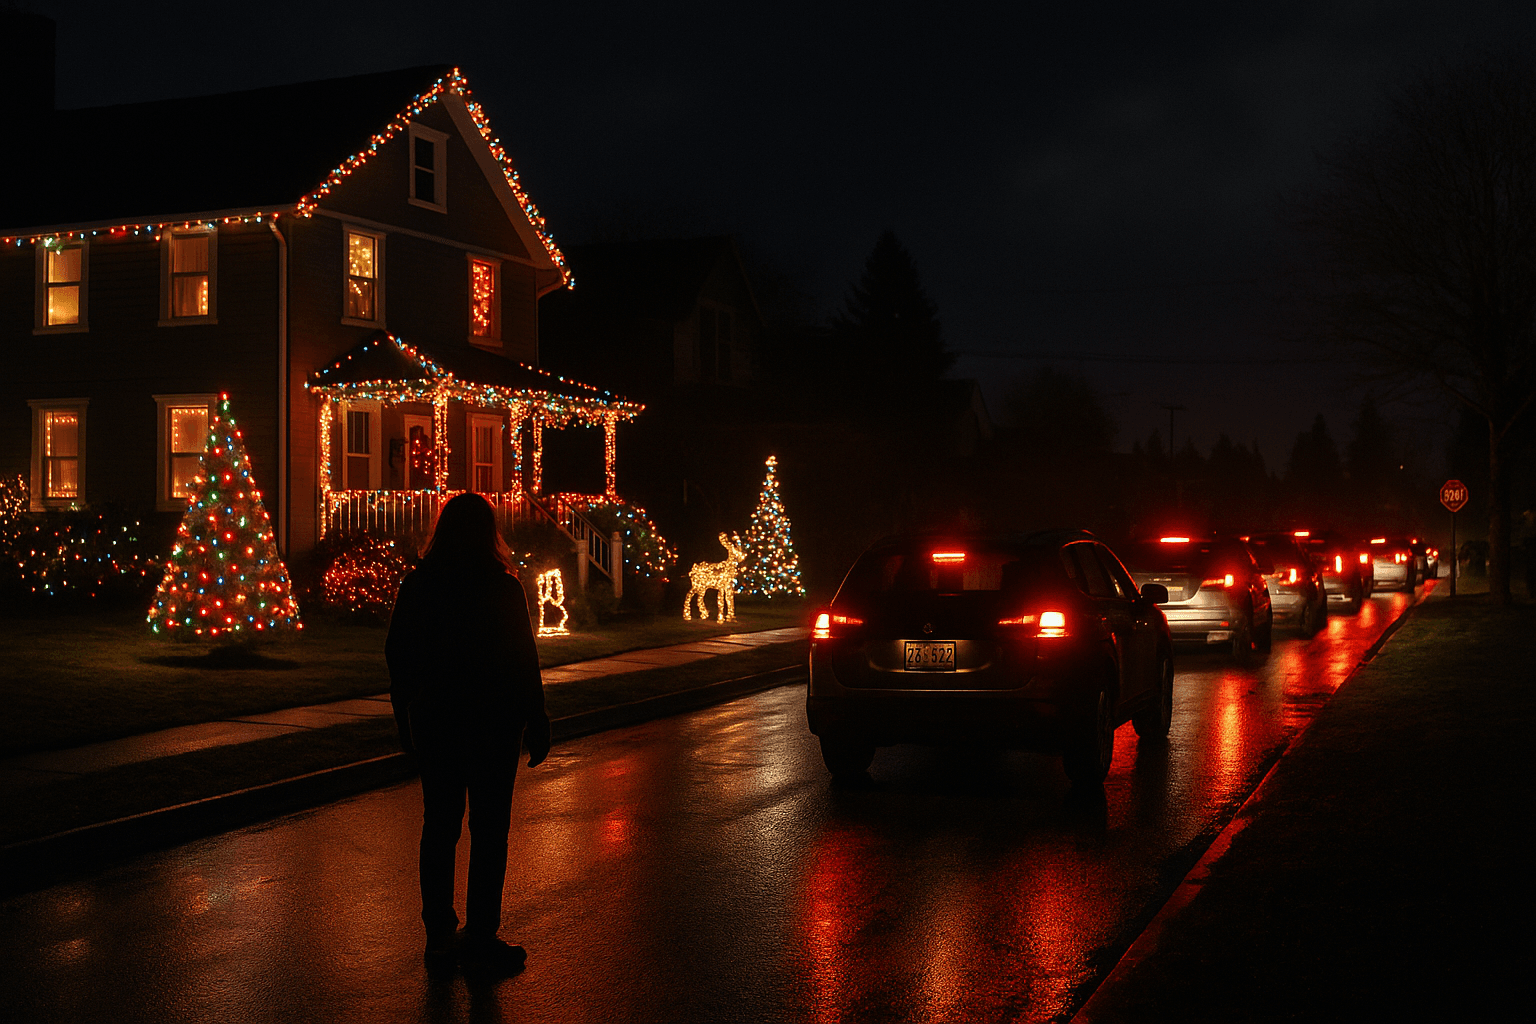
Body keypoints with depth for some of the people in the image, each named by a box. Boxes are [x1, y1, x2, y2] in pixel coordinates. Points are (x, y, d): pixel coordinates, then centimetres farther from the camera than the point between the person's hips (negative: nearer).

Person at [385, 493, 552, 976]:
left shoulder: (416, 586, 1)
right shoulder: (503, 590, -12)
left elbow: (396, 656, 6)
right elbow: (524, 664, -10)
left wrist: (405, 719, 16)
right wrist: (536, 724, -2)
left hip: (432, 722, 4)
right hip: (492, 725, -4)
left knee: (438, 827, 12)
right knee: (489, 829, 2)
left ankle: (439, 936, 17)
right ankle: (480, 941, 5)